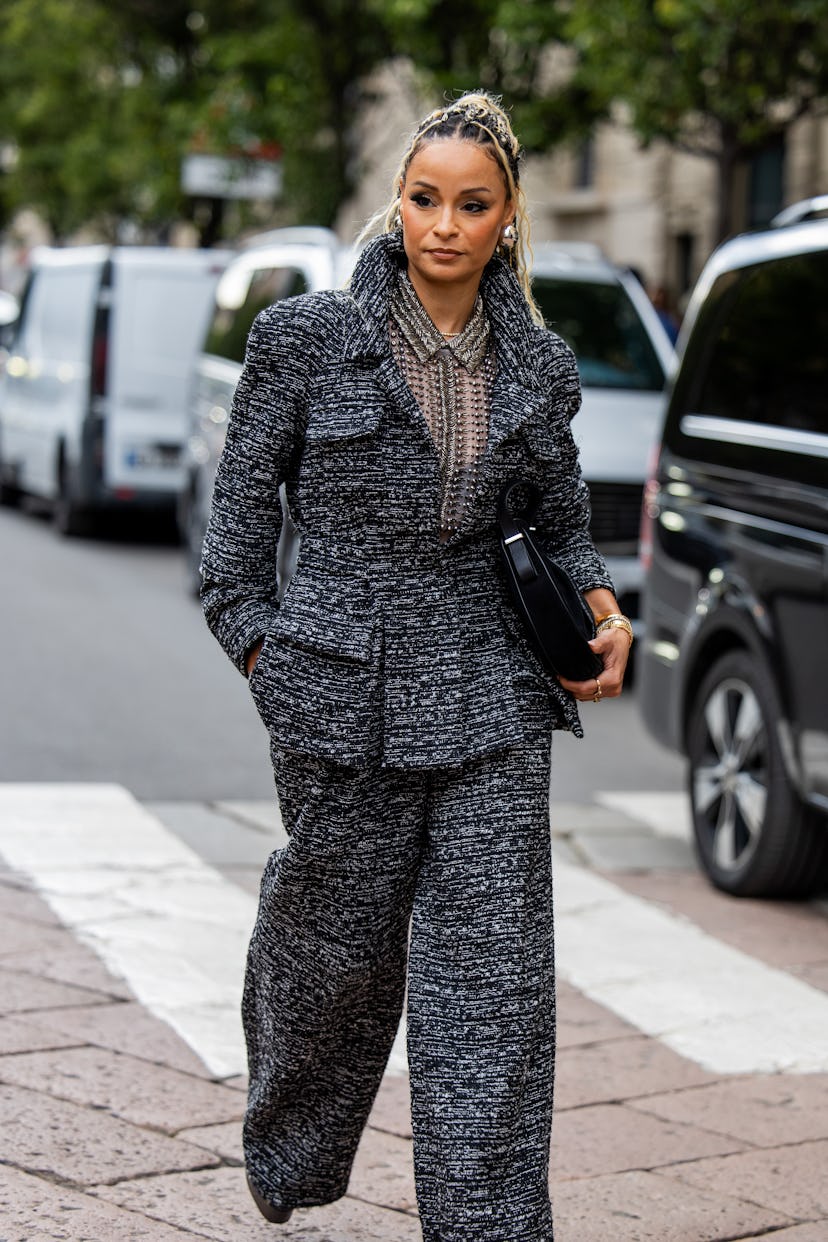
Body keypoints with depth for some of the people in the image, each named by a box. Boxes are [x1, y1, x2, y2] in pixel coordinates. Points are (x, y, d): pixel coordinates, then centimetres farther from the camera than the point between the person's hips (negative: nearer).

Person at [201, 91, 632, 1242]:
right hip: (343, 694, -2)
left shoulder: (538, 366, 7)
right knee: (336, 947, 11)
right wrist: (259, 645, -1)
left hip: (492, 703, 2)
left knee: (493, 981, -3)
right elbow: (243, 497, 5)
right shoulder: (308, 337, -3)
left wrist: (599, 608, 1)